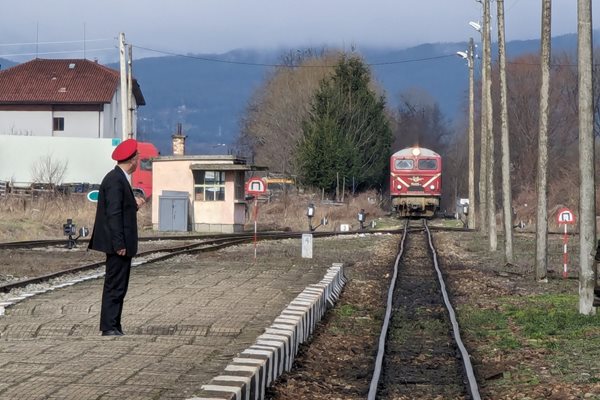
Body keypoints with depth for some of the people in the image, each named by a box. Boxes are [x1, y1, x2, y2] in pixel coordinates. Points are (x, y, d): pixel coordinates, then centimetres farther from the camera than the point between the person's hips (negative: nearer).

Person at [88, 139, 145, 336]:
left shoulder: (120, 179, 15)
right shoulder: (115, 180, -16)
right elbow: (113, 213, -21)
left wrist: (134, 205, 6)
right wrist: (119, 244, -22)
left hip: (122, 244, 10)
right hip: (119, 244, -10)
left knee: (117, 287, 12)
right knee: (115, 286, -7)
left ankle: (114, 327, 16)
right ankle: (109, 327, -4)